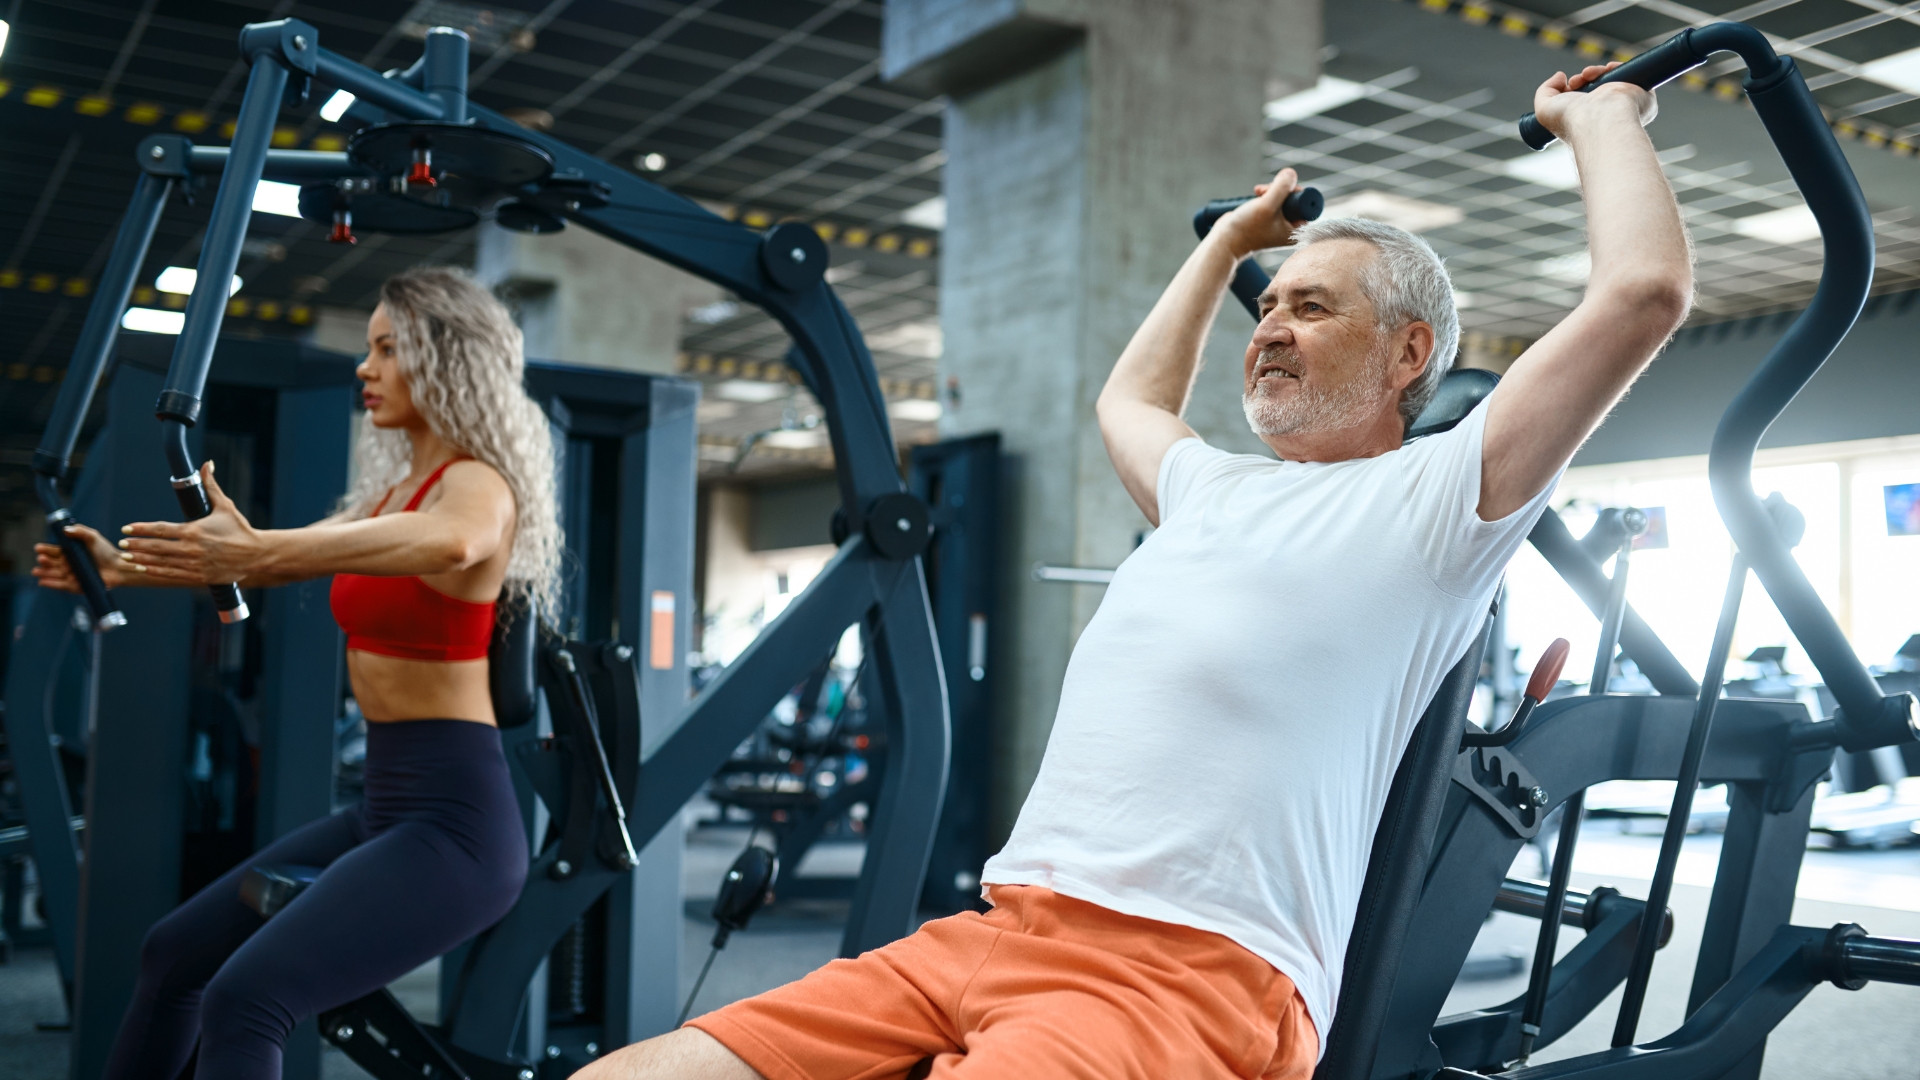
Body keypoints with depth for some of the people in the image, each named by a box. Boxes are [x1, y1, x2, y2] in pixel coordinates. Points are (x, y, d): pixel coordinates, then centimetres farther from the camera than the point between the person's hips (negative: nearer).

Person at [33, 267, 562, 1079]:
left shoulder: (478, 485, -12)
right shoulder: (391, 489, 15)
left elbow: (448, 543, -36)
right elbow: (266, 558, 25)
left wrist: (265, 552, -46)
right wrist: (127, 568, 18)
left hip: (454, 817, -10)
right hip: (385, 807, 10)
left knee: (244, 998, -24)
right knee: (173, 954, 20)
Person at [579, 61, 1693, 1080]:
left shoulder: (1428, 498, 6)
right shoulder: (1217, 489, 27)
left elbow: (1646, 288, 0)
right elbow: (1130, 400, 50)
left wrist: (1603, 118, 17)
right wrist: (1229, 242, 53)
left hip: (1196, 978, -7)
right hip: (991, 937, 8)